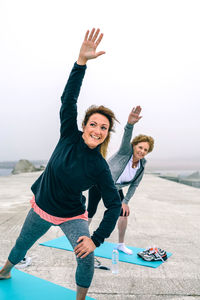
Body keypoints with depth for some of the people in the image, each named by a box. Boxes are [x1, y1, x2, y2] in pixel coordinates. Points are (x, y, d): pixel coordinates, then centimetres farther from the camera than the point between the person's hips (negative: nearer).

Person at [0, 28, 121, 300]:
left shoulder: (99, 168, -22)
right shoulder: (70, 137, -18)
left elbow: (114, 206, -18)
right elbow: (68, 98, -27)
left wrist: (96, 239, -23)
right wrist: (82, 61, -38)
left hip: (72, 216, -2)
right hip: (42, 207, 3)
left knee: (86, 257, -20)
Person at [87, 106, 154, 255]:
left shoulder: (141, 166, -9)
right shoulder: (125, 151, -24)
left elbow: (134, 185, 1)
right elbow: (126, 137, -46)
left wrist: (125, 201, -6)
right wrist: (130, 123, -66)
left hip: (115, 189, 5)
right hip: (99, 183, -5)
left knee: (124, 213, 0)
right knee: (91, 212, 2)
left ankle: (121, 244, 20)